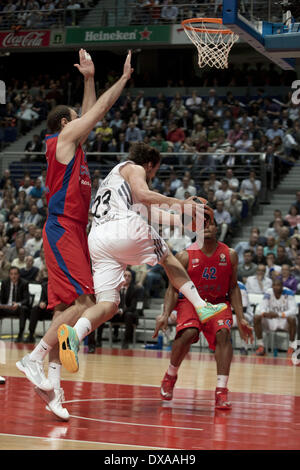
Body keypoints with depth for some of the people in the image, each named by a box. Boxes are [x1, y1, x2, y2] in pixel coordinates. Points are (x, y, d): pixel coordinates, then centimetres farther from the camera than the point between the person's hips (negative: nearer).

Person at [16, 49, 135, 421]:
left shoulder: (72, 143, 21)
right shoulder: (63, 137, -2)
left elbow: (93, 112, 34)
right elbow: (99, 111, 1)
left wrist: (89, 79, 32)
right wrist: (124, 77, 11)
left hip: (72, 233, 10)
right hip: (63, 232, -10)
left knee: (66, 308, 2)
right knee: (82, 303, -18)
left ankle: (52, 382, -1)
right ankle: (35, 358, -16)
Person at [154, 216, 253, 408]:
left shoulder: (230, 255, -4)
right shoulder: (185, 256, -11)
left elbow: (233, 288, 4)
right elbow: (173, 288, -7)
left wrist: (240, 318, -3)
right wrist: (166, 314, -21)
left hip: (219, 302, 2)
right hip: (190, 301, -2)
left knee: (223, 333, -26)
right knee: (188, 333, -29)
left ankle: (221, 391, -27)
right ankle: (170, 375, -2)